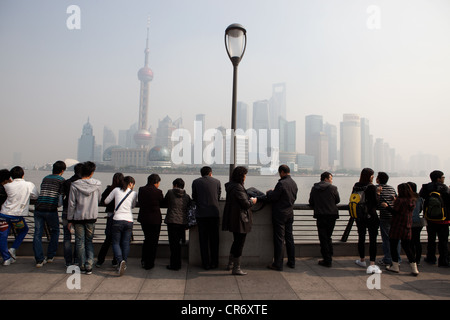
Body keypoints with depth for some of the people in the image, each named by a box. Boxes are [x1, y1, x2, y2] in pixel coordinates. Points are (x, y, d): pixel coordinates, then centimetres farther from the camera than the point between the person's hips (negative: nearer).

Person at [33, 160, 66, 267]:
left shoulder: (45, 178, 18)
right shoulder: (61, 180, 1)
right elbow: (61, 196, -5)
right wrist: (58, 204, 13)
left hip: (38, 209, 4)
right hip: (51, 210, -4)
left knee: (37, 234, 6)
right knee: (54, 232, 16)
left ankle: (39, 259, 5)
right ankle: (50, 256, 18)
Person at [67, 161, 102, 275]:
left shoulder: (75, 185, -10)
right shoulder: (97, 184, -5)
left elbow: (71, 204, -6)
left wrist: (70, 219, 2)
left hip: (78, 217, -1)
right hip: (92, 217, 2)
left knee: (80, 242, 9)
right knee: (89, 241, 13)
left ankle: (82, 266, 16)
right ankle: (89, 266, 8)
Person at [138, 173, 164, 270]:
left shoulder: (141, 190, -2)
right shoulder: (158, 192, -16)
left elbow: (139, 203, 8)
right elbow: (163, 203, -3)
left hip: (143, 219, 5)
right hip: (155, 219, -5)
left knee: (147, 239, 23)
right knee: (153, 241, 9)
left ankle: (144, 260, 27)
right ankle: (149, 264, 15)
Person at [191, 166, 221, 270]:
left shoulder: (195, 182, 3)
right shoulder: (216, 181, 4)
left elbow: (194, 197, 10)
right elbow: (218, 196, 12)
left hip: (201, 214, -1)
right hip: (214, 213, 1)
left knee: (203, 240, 6)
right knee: (214, 239, 10)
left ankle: (206, 264, 8)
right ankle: (214, 263, 16)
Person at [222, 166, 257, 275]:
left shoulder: (231, 185, 10)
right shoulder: (238, 188, -21)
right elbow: (245, 204, -21)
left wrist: (249, 200, 12)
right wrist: (252, 201, -2)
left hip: (233, 219, 10)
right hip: (239, 219, -10)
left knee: (237, 241, 22)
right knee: (239, 243, 0)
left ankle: (230, 264, 32)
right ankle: (236, 268, 9)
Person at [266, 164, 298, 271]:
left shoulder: (281, 183, -19)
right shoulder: (294, 183, 7)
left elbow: (272, 197, -17)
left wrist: (269, 192, 5)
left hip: (280, 214, -7)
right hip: (290, 214, 8)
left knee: (279, 239, -1)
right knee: (289, 238, 15)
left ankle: (278, 264, 4)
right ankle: (291, 262, 23)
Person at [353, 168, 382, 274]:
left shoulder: (356, 186, 0)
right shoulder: (372, 187, -14)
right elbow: (375, 202, -14)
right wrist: (377, 193, 2)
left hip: (359, 216, 5)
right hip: (371, 216, -5)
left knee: (361, 238, 17)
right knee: (372, 239, -1)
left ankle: (362, 260, 32)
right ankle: (372, 265, -4)